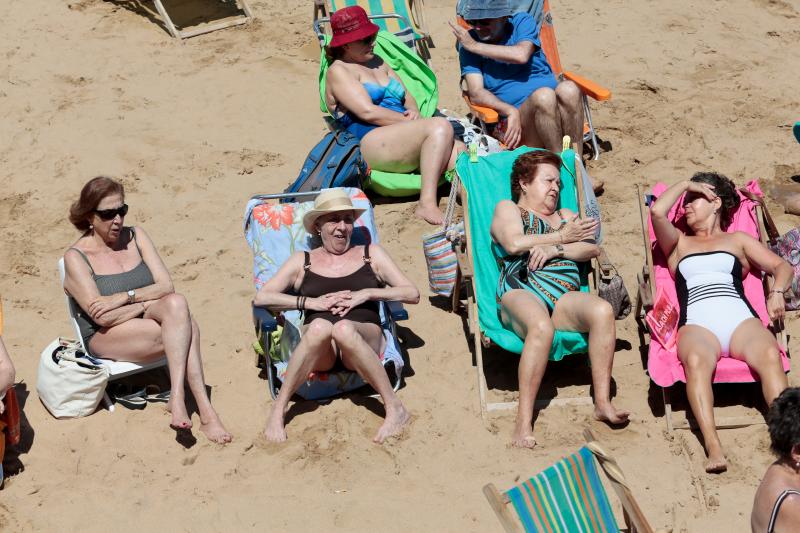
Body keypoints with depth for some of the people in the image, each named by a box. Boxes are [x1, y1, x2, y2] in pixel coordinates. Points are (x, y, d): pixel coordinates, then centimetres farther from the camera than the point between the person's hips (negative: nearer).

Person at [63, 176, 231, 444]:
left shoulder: (135, 236, 8)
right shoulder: (76, 257, -7)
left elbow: (166, 286, -1)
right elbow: (102, 316, -15)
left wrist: (123, 298, -15)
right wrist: (149, 301, -10)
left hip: (147, 321, 5)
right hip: (105, 339, -5)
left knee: (177, 303, -32)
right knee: (185, 329, -30)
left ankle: (177, 397, -39)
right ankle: (206, 414, -36)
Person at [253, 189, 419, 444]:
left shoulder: (371, 254, 21)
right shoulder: (302, 261, 20)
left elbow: (412, 293, 13)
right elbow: (261, 298, 9)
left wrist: (366, 294, -2)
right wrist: (311, 302, -4)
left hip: (363, 338, 0)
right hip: (318, 348, 0)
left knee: (344, 329, -37)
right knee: (319, 326, -37)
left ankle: (394, 408, -31)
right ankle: (278, 409, -26)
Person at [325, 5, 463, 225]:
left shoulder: (377, 63, 28)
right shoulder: (339, 71, 3)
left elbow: (408, 98, 24)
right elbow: (368, 112, -9)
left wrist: (414, 112, 0)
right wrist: (409, 121, -7)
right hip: (372, 143, -8)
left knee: (457, 149, -20)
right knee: (440, 126, -29)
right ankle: (427, 204, -39)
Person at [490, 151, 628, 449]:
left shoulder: (566, 216, 33)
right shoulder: (508, 209, 21)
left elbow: (592, 249, 14)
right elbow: (514, 243, -2)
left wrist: (553, 249, -4)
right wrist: (563, 237, 7)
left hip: (564, 298, 4)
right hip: (521, 292, -4)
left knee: (602, 310, -31)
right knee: (542, 327, -39)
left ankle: (603, 402, -28)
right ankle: (523, 422, -38)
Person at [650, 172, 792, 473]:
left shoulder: (737, 240, 30)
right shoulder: (678, 243, 30)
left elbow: (781, 266, 21)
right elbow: (658, 212, 10)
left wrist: (776, 292, -1)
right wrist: (685, 184, 25)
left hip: (740, 318, 1)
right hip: (697, 324, -1)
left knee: (770, 355, -34)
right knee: (696, 361, -37)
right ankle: (713, 447, -48)